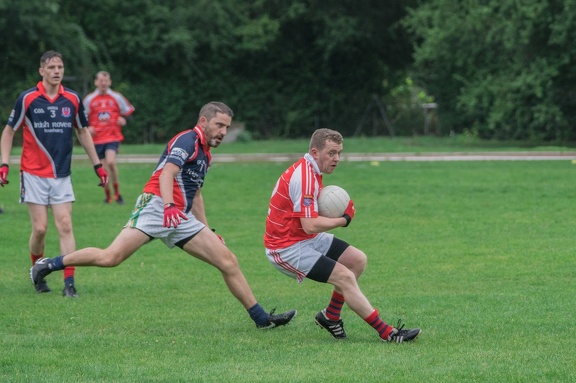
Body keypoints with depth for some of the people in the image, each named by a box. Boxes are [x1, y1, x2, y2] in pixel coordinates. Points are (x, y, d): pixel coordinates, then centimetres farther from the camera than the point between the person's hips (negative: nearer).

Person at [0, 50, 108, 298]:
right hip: (34, 175, -2)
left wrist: (97, 165, 15)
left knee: (65, 226, -7)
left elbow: (83, 132, 16)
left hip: (62, 175, 2)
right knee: (40, 228, -6)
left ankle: (69, 282, -9)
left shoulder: (73, 99, 3)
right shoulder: (27, 99, -5)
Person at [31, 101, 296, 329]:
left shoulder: (204, 153, 24)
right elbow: (167, 173, -21)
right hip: (156, 205, -9)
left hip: (182, 219, 9)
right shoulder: (188, 140, -5)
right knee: (111, 257, -21)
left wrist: (208, 231, 35)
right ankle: (49, 264, -5)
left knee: (228, 262, 1)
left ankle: (261, 318, 5)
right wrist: (169, 206, -38)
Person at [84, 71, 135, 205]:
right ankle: (108, 196, 22)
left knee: (110, 162, -23)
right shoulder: (89, 99, 4)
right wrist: (88, 128, -11)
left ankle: (117, 193, -10)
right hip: (97, 139, 2)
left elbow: (128, 112, 10)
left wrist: (124, 120, -12)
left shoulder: (117, 97, 3)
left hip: (113, 137, -2)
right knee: (104, 169, 3)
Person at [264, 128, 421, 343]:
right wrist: (343, 220, -14)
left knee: (357, 260, 7)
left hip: (308, 239, 10)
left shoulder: (312, 171, 10)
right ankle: (387, 333, -15)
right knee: (345, 277, -18)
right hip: (287, 247, -10)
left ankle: (330, 316, 17)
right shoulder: (303, 177, -24)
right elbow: (310, 226, -29)